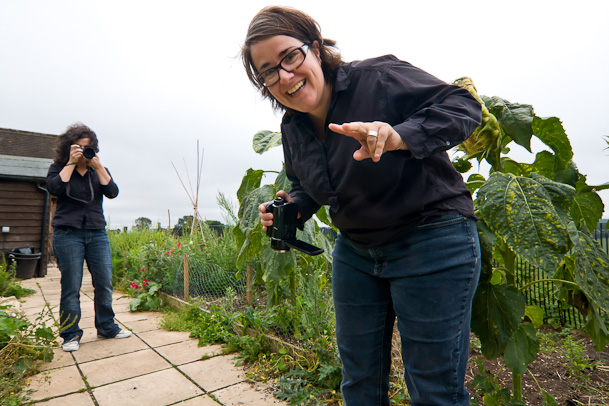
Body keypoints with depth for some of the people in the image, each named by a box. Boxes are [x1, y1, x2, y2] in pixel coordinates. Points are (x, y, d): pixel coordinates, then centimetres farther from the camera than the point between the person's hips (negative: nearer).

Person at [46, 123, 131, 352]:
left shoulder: (99, 170, 12)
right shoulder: (59, 167, 7)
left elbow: (112, 192, -4)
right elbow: (54, 188, -13)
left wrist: (98, 166, -9)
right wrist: (71, 163, -10)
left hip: (97, 233, 3)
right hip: (68, 233, -2)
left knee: (105, 283, 3)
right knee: (71, 286, 0)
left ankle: (106, 328, 17)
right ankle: (70, 334, 14)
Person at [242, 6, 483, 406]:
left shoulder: (379, 78, -16)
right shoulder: (292, 126, 4)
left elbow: (464, 105, -18)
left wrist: (398, 136, -36)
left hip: (432, 242, -6)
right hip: (354, 252, 7)